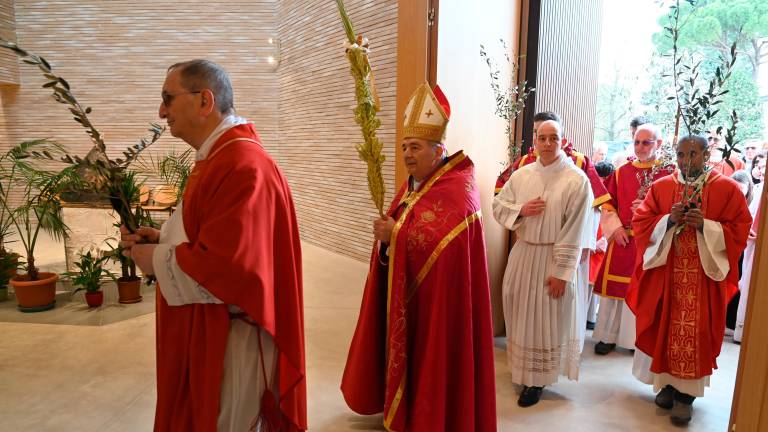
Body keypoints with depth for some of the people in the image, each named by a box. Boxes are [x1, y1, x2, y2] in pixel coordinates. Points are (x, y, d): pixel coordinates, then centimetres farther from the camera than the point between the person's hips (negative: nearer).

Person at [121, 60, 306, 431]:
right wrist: (162, 239, 2)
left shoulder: (244, 167, -25)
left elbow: (229, 267, -30)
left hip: (230, 340, -10)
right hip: (205, 330, 10)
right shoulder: (216, 158, 10)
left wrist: (157, 260, -15)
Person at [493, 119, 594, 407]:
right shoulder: (521, 174, 3)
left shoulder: (577, 180, -12)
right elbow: (498, 205, 10)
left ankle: (537, 379, 20)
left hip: (554, 256, -5)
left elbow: (575, 232, -14)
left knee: (546, 317, 5)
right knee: (520, 311, 14)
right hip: (523, 252, 5)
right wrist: (521, 210, -12)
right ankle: (521, 367, 36)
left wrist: (561, 272, -16)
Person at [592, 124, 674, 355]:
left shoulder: (668, 173, -2)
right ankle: (609, 336, 18)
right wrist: (615, 228, -5)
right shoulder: (621, 172, 7)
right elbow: (608, 205, 8)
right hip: (623, 240, 3)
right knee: (615, 288, 7)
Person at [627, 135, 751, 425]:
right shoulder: (661, 186, 6)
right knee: (666, 328, 7)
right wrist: (668, 220, -14)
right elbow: (640, 222, 3)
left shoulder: (727, 188, 1)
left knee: (696, 332, -1)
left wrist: (706, 225, -17)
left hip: (704, 275, -2)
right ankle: (667, 383, 23)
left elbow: (740, 230, -2)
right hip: (665, 272, 2)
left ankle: (686, 394, 10)